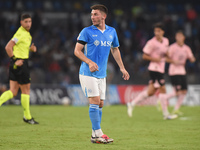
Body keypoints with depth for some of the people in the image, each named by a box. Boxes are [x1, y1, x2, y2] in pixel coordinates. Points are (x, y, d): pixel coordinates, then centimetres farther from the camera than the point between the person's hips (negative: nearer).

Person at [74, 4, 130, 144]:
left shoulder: (112, 32, 8)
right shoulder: (87, 31, -6)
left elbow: (115, 49, 23)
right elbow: (77, 50, -7)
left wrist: (122, 68, 19)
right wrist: (89, 62, -22)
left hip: (101, 74, 5)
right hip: (88, 73, -5)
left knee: (100, 104, 5)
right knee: (95, 101, -13)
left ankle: (95, 135, 12)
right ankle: (98, 134, -10)